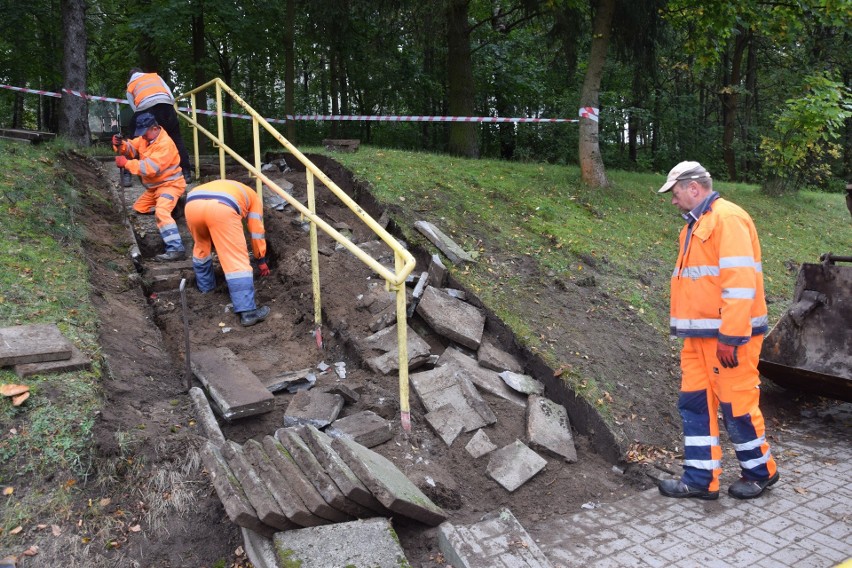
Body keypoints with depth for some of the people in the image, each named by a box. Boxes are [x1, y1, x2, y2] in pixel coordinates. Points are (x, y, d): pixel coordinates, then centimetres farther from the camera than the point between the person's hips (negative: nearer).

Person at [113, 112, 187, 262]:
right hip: (154, 186, 10)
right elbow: (131, 149, 2)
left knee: (161, 212, -33)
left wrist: (126, 163, -28)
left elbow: (150, 167, -30)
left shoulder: (165, 144, -25)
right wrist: (121, 145, -20)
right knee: (138, 209, 21)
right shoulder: (145, 137, 4)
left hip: (169, 184, -10)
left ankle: (176, 249, -41)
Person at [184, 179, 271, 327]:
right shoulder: (253, 197, 35)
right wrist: (261, 260, 44)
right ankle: (247, 312, -6)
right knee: (237, 261, -1)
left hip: (192, 204, 5)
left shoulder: (219, 186, 47)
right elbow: (257, 231, 33)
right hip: (222, 208, -5)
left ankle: (205, 286, 48)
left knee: (201, 247, 33)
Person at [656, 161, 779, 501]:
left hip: (728, 335, -9)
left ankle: (761, 472, 24)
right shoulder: (696, 225, 17)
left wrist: (730, 336, -23)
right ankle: (701, 478, 16)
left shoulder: (727, 218, -13)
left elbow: (740, 280, -21)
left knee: (736, 405, 3)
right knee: (694, 403, 9)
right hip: (699, 336, 9)